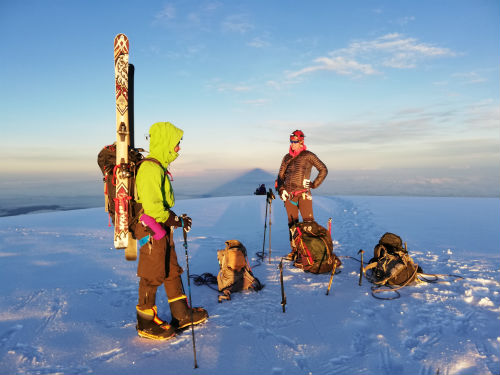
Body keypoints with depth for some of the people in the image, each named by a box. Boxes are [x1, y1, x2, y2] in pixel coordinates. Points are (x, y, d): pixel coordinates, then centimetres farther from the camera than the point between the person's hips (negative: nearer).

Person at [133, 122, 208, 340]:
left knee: (172, 271, 16)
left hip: (163, 230, 10)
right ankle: (146, 323, 18)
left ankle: (182, 314, 29)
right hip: (151, 230, -10)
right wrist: (177, 221, -18)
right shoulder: (150, 169, -19)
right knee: (152, 277, 2)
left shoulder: (159, 167, 14)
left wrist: (176, 219, 13)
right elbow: (152, 206, -25)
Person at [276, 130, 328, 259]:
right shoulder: (287, 158, 15)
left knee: (308, 222, -10)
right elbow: (281, 175, 20)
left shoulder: (308, 156, 2)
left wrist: (314, 184, -1)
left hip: (304, 194, -4)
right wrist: (281, 189, 4)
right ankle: (294, 250, 16)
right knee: (292, 223, 7)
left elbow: (323, 170, 5)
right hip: (289, 195, 4)